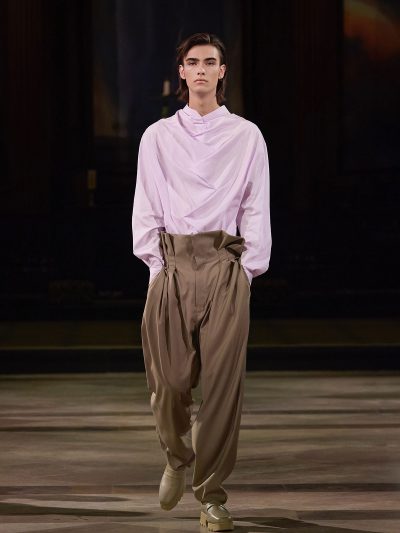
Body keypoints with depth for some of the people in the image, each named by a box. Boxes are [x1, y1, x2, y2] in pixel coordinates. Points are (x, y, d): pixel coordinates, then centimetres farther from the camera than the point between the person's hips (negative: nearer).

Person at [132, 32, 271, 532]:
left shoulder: (247, 136, 7)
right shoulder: (157, 136, 9)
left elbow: (256, 209, 6)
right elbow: (146, 207, 9)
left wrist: (247, 269, -1)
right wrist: (156, 265, 0)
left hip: (225, 265, 0)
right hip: (171, 265, 1)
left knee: (222, 382, -5)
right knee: (168, 381, -4)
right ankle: (177, 458, 27)